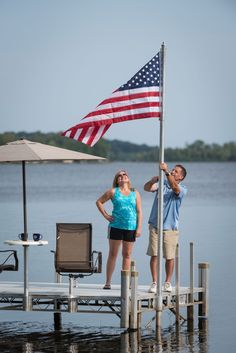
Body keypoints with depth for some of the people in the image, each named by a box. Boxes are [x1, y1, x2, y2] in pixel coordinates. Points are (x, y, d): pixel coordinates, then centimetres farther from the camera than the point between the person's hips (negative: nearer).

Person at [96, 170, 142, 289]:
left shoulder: (135, 193, 8)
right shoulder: (113, 192, 4)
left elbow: (139, 211, 6)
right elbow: (99, 202, 11)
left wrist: (139, 228, -2)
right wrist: (105, 215, 1)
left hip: (130, 227, 2)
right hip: (116, 226, -1)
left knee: (127, 255, 7)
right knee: (113, 254, 1)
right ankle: (108, 282, 4)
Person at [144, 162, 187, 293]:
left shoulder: (182, 189, -1)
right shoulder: (162, 184, 8)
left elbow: (174, 187, -24)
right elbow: (147, 188, -7)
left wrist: (166, 171, -33)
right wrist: (153, 181, -29)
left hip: (170, 228, -2)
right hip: (155, 226, 2)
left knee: (170, 257, 3)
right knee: (154, 255, -3)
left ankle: (168, 282, 18)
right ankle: (154, 283, 2)